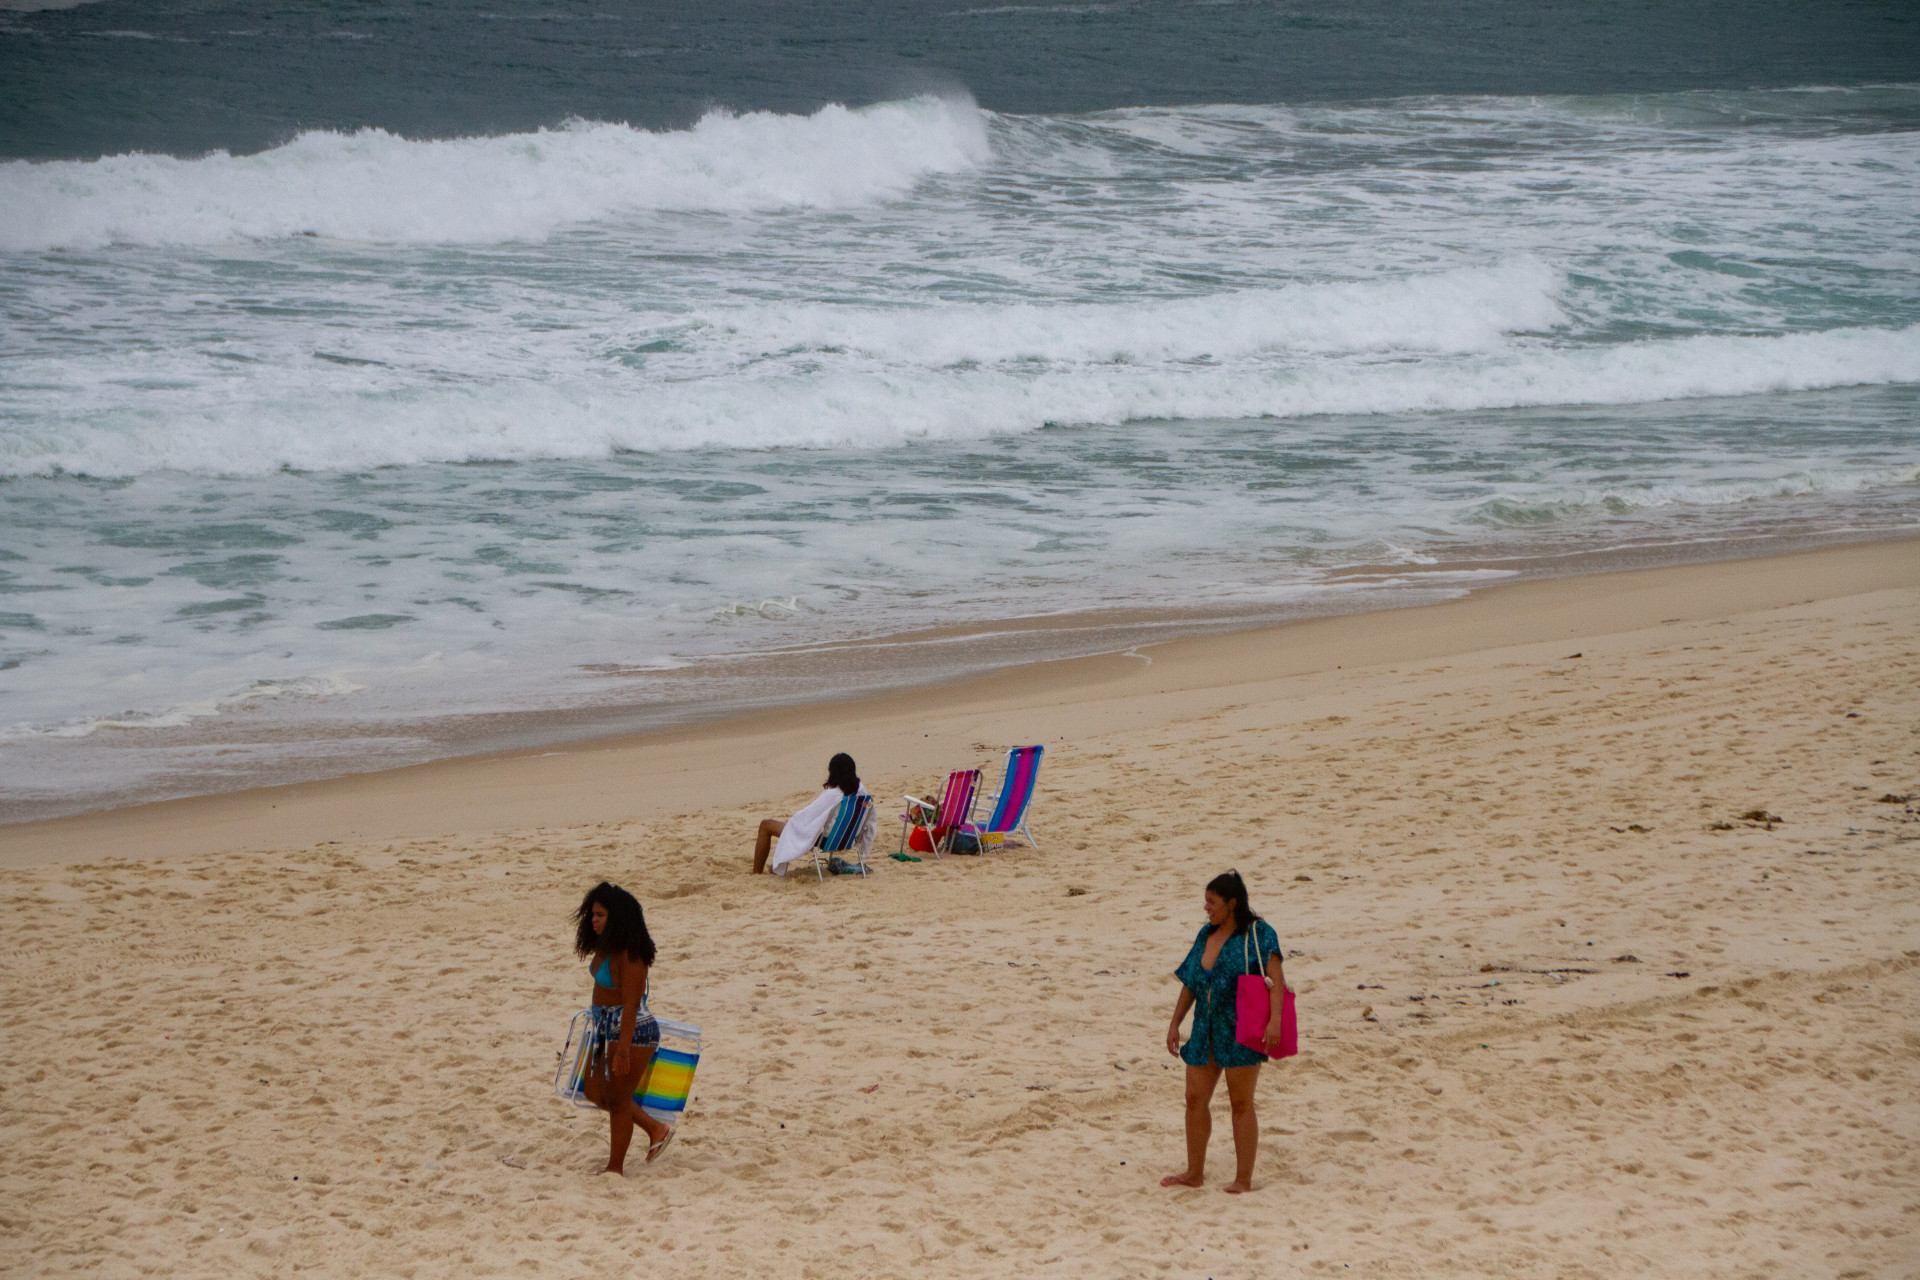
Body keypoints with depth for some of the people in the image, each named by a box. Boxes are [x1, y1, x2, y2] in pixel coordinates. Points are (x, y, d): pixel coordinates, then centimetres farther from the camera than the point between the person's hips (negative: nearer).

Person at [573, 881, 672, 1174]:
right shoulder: (605, 947, 5)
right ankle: (656, 1130, 28)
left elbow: (631, 1004, -25)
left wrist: (623, 1050, -26)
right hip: (607, 1029, 10)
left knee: (616, 1098, 1)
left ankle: (615, 1167, 16)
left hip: (632, 1032, -10)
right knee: (594, 1090, 17)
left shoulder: (629, 955, -23)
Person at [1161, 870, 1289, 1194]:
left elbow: (1276, 979, -17)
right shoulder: (1206, 935, 12)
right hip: (1205, 1031, 7)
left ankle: (1244, 1179, 7)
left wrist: (1275, 1020, -29)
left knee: (1241, 1103, 0)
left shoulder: (1258, 934, -8)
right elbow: (1189, 984, 17)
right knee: (1195, 1100, 7)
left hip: (1241, 1033, -7)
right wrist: (1174, 1024, 14)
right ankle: (1195, 1173, 20)